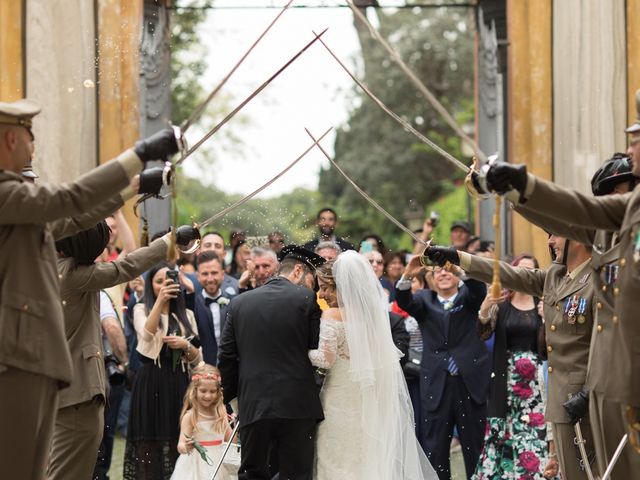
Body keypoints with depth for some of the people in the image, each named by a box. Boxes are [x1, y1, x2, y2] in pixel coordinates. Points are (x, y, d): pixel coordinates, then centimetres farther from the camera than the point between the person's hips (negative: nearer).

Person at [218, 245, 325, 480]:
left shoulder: (239, 303, 8)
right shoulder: (306, 299, -4)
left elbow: (226, 357, 8)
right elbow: (317, 349, -3)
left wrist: (233, 397, 18)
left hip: (253, 406, 3)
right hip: (297, 407, -3)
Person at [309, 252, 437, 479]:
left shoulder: (332, 316, -13)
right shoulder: (372, 311, 7)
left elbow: (326, 359, -17)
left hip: (342, 399, -6)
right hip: (372, 400, 6)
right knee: (370, 458, 13)